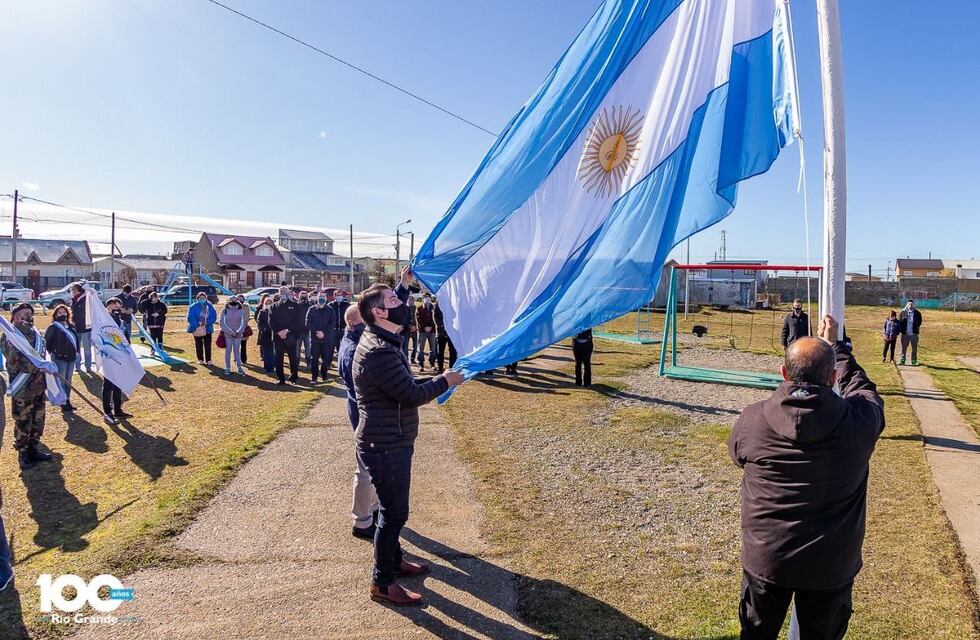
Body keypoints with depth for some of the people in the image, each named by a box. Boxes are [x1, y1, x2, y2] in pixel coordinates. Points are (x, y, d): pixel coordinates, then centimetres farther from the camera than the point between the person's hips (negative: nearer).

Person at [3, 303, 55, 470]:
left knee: (37, 422, 15)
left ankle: (33, 450, 28)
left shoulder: (35, 334, 9)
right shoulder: (10, 338, -13)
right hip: (22, 390, -7)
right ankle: (23, 455, 15)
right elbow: (16, 362, -26)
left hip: (38, 386, 7)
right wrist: (40, 365, -33)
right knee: (23, 424, 2)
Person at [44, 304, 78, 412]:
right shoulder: (53, 327, -7)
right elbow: (46, 340, -6)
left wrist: (76, 352, 14)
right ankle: (63, 403, 4)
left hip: (71, 357, 6)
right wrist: (51, 352, -6)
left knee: (68, 381, 13)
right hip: (59, 358, -6)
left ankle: (68, 401, 21)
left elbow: (75, 339, 21)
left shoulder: (70, 326, 12)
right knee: (61, 381, -1)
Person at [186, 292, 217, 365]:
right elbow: (190, 318, -10)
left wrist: (207, 322, -13)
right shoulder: (193, 307, -4)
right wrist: (198, 323, -20)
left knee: (208, 345, 1)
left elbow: (214, 317, 1)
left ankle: (208, 360, 8)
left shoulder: (209, 306, 3)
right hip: (197, 329, -1)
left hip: (207, 329, 1)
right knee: (198, 345, 8)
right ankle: (200, 359, 19)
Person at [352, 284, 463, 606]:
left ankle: (393, 559, 42)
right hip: (385, 447, -10)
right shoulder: (378, 351, -25)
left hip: (393, 443, 10)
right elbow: (412, 395, -27)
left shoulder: (385, 343, 11)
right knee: (394, 512, 1)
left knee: (393, 508, 24)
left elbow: (406, 386, 17)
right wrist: (444, 381, -12)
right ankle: (382, 583, 16)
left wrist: (436, 381, 5)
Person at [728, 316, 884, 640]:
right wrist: (836, 346, 18)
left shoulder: (752, 420, -19)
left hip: (765, 561, 0)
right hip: (832, 566, 1)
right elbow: (862, 388, 5)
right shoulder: (860, 421, -19)